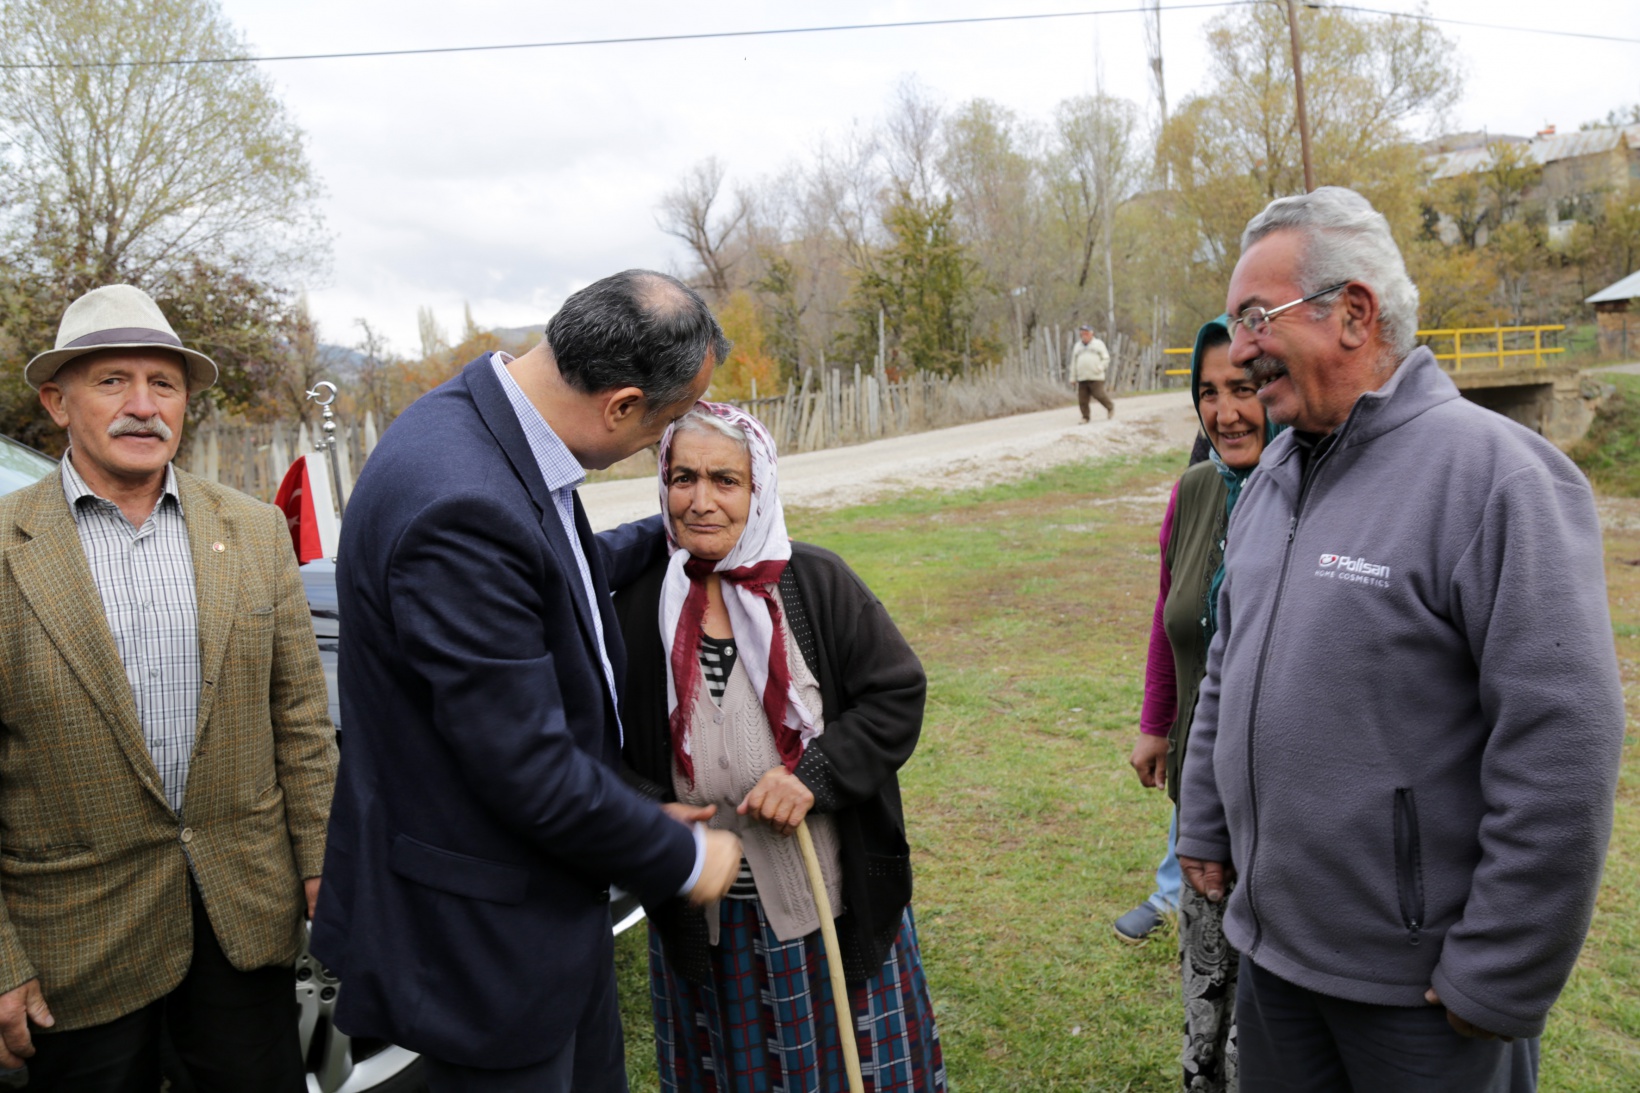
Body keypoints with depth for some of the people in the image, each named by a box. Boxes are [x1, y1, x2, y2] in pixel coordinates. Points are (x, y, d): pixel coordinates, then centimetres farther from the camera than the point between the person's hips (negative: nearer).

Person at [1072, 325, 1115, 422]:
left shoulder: (1098, 344, 8)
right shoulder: (1078, 347, 19)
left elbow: (1106, 358, 5)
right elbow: (1074, 363, 19)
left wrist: (1100, 368, -13)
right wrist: (1073, 377, 13)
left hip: (1096, 377, -4)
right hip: (1082, 378, 4)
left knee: (1099, 395, -10)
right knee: (1082, 399, -2)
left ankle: (1110, 407, 16)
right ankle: (1085, 417, 8)